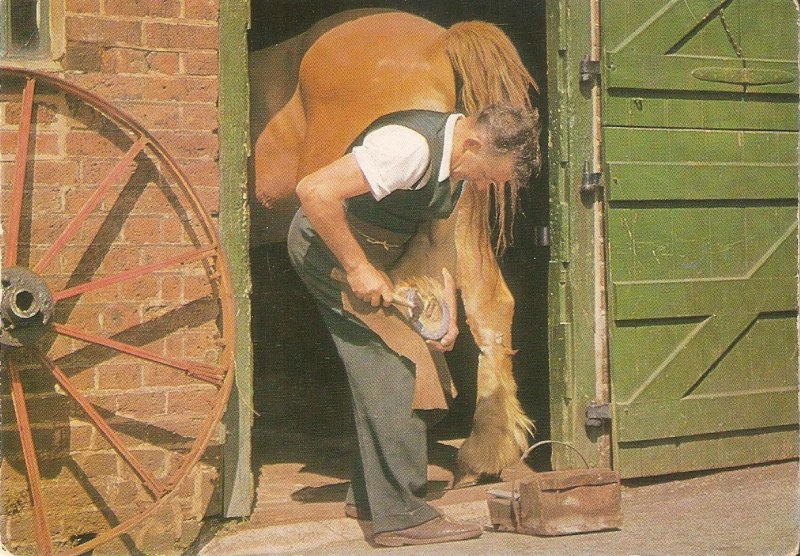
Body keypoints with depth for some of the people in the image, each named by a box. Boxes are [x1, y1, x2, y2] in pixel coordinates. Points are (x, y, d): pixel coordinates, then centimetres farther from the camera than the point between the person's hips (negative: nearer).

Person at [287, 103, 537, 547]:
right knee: (390, 374, -13)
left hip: (370, 256, 10)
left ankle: (368, 495, 22)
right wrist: (357, 269, -29)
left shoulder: (459, 161, -1)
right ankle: (402, 515, -8)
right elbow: (314, 192, -36)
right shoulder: (411, 146, -31)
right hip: (327, 244, -10)